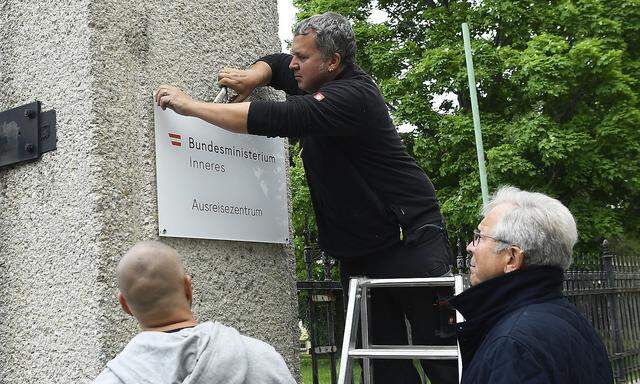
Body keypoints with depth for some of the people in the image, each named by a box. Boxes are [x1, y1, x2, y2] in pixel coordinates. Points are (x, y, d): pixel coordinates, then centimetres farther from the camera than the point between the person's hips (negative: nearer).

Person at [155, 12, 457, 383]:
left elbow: (278, 119, -28)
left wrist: (191, 105, -20)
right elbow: (276, 63, 29)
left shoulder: (351, 95, -19)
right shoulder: (317, 83, 11)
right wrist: (252, 77, 4)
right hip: (357, 251, 9)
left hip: (409, 238, -9)